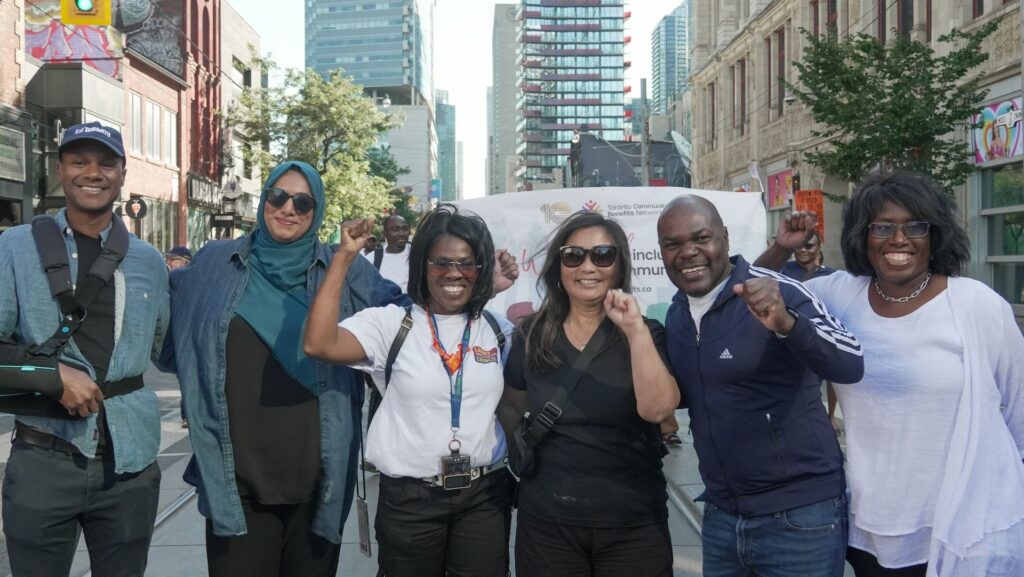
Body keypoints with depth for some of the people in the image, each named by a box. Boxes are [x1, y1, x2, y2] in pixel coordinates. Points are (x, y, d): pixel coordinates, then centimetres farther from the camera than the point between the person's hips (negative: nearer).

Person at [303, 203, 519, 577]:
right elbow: (319, 344, -21)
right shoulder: (391, 323, -6)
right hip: (409, 497, -2)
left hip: (484, 495, 3)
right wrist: (345, 257, -18)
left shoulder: (498, 330, 6)